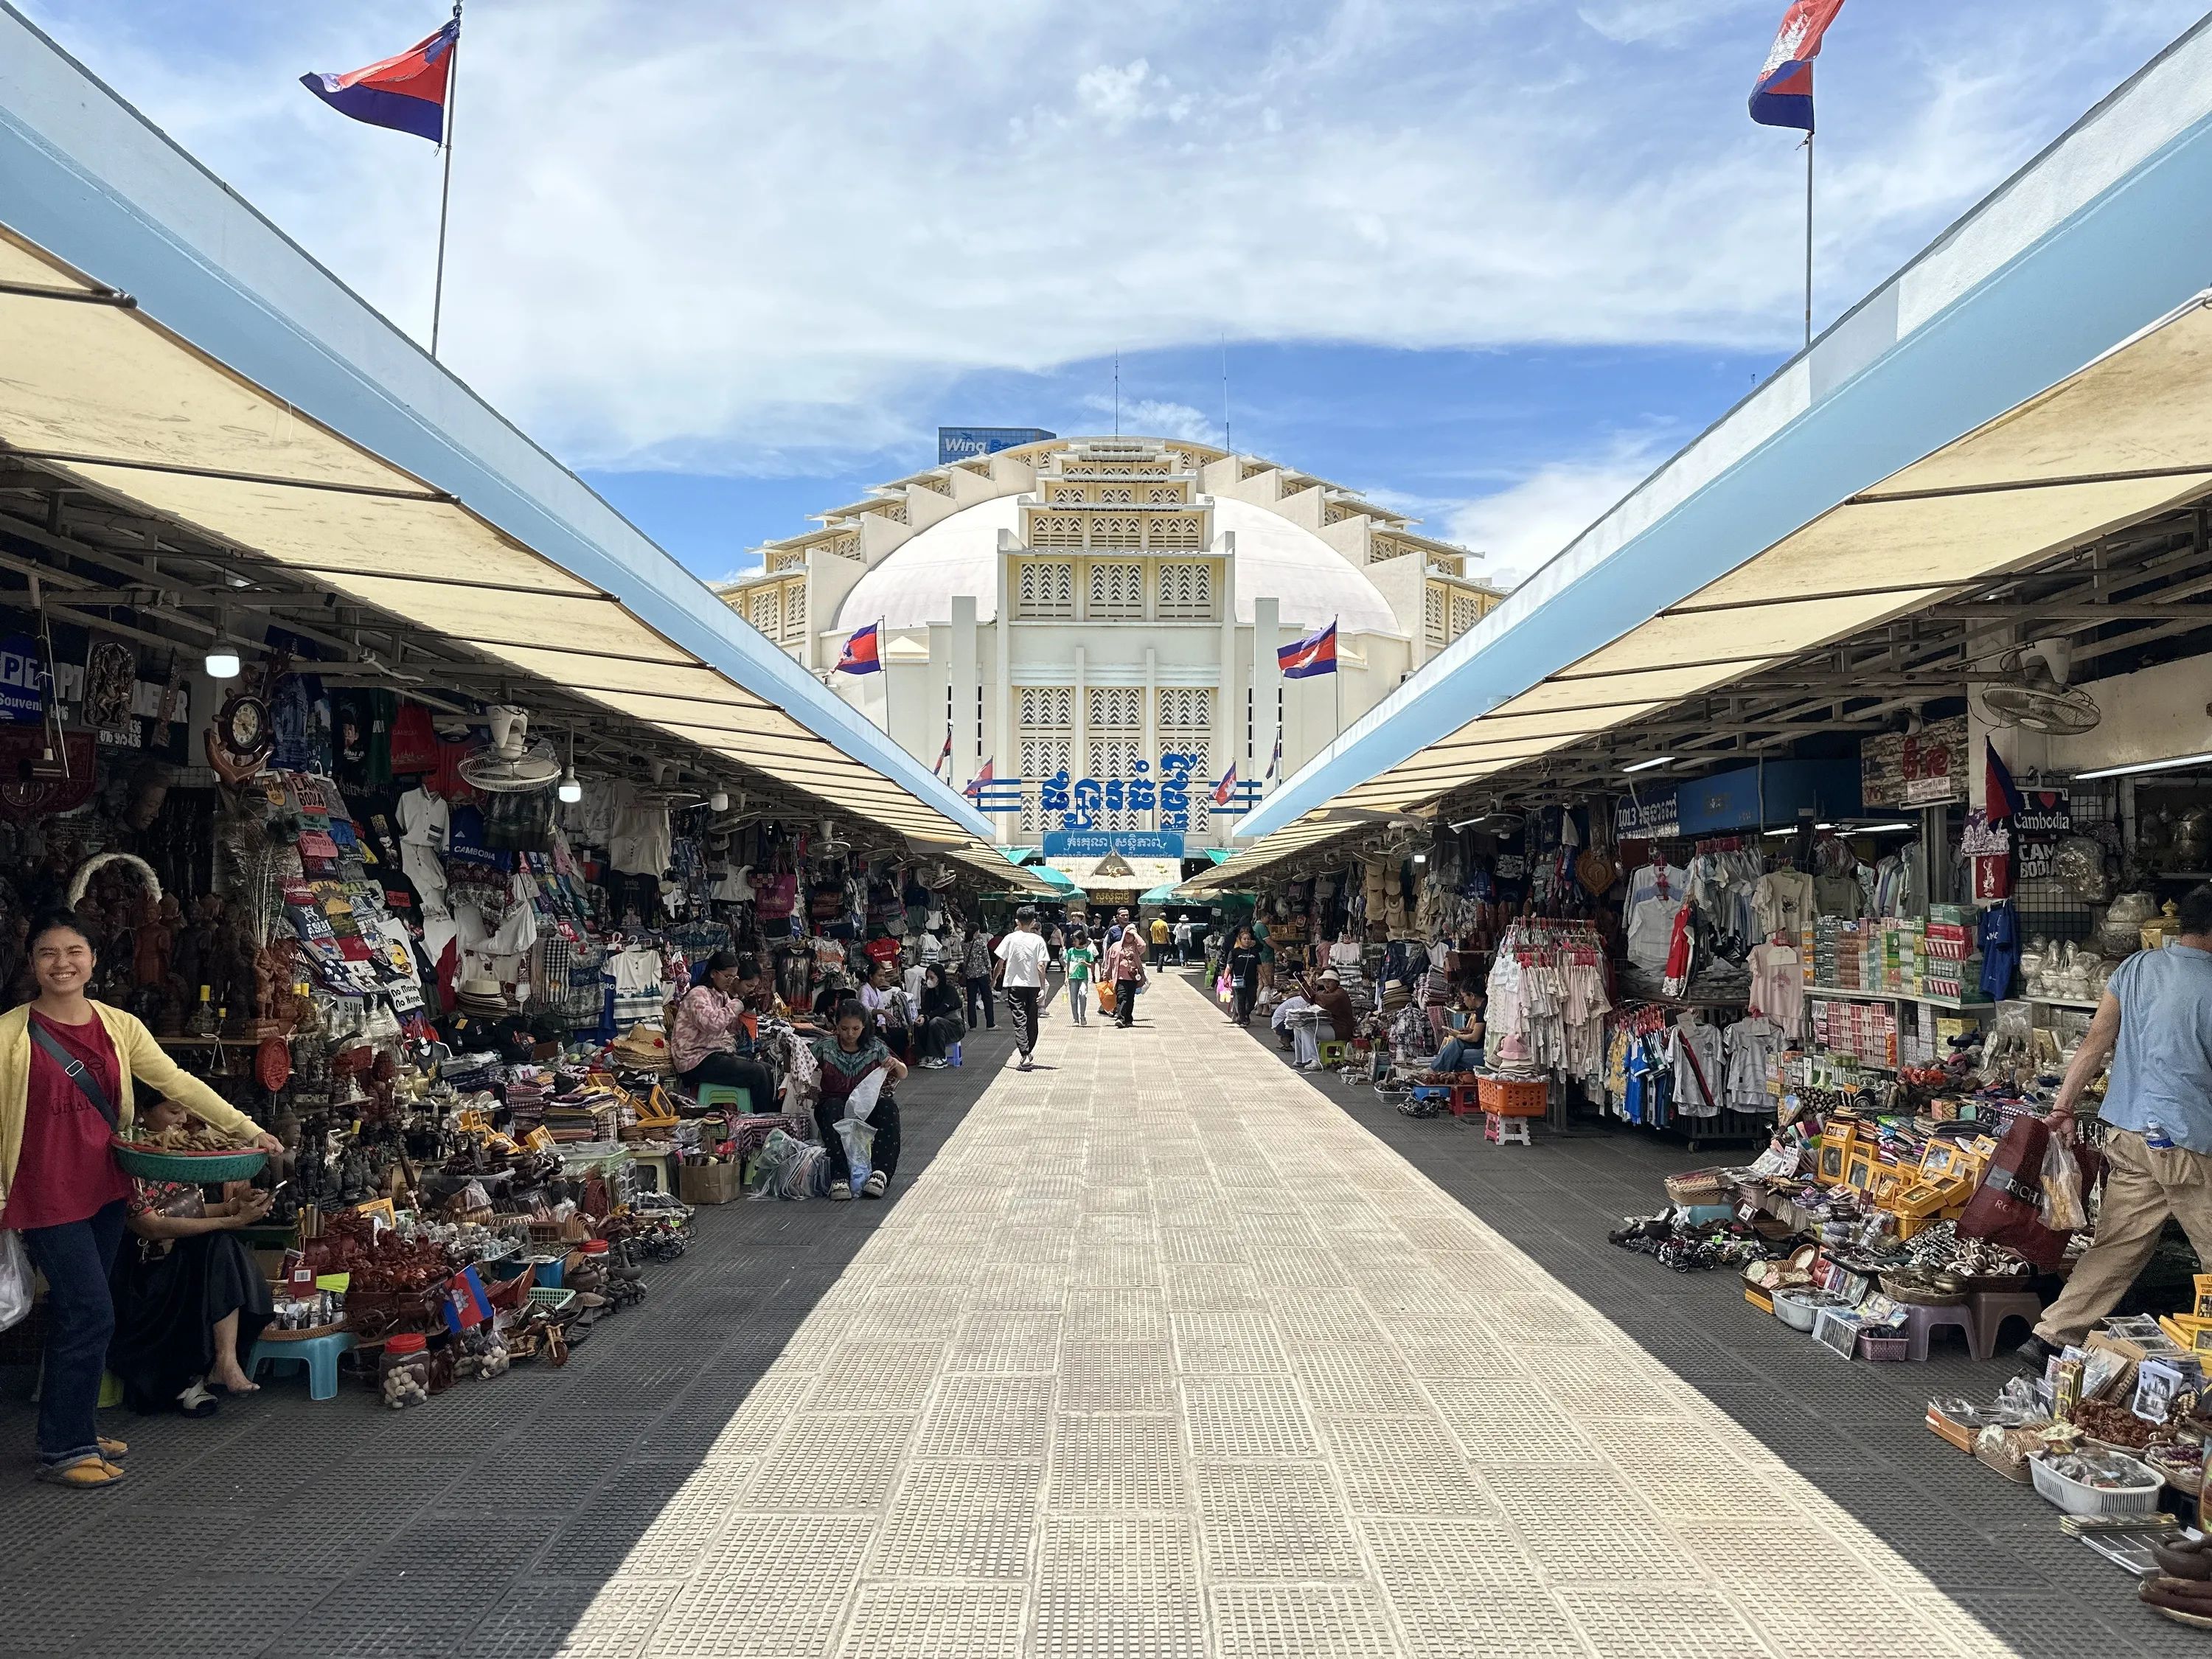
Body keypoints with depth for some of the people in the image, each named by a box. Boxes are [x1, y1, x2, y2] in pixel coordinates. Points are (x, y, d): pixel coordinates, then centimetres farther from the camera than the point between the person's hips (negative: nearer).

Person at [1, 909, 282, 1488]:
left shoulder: (119, 1026, 4)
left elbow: (178, 1084, 2)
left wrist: (245, 1129, -5)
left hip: (105, 1190, 4)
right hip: (47, 1195, -4)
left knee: (76, 1316, 14)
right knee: (92, 1314, -8)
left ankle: (72, 1432, 27)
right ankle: (63, 1450, 6)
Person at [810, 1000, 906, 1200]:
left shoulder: (874, 1046, 3)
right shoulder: (825, 1046, -1)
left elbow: (903, 1074, 8)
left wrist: (895, 1065, -15)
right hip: (833, 1104, -2)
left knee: (889, 1106, -30)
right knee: (833, 1109, -36)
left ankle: (880, 1172, -40)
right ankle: (839, 1177, -45)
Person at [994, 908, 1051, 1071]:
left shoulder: (1010, 938, -4)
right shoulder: (1038, 940, -3)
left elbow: (1001, 962, -2)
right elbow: (1041, 966, -8)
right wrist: (1043, 988, -6)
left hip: (1015, 984, -1)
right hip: (1033, 984, 1)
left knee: (1020, 1021, -4)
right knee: (1032, 1020, 15)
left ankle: (1026, 1056, -19)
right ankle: (1030, 1053, 26)